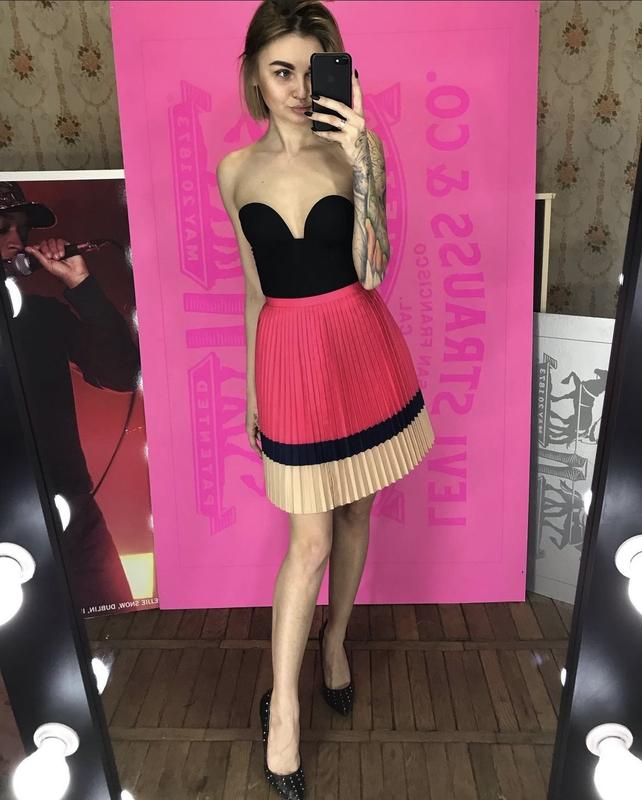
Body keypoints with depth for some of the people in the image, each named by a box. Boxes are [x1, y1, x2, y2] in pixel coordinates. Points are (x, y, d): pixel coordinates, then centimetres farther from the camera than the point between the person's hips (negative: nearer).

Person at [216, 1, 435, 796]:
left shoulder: (358, 147, -3)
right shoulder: (235, 170, 3)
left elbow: (371, 270, -14)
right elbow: (255, 290, 9)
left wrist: (360, 164, -24)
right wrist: (250, 386, 12)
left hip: (361, 346, 1)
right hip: (290, 355, 0)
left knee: (354, 513, 15)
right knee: (310, 538, 2)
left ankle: (335, 642, 40)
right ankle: (283, 704, 21)